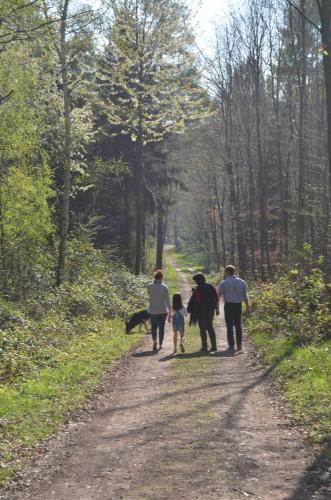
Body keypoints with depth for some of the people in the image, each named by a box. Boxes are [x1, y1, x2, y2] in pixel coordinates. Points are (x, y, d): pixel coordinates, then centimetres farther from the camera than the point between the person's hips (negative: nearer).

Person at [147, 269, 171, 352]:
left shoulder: (150, 286, -7)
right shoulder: (165, 287, -9)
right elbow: (168, 301, -10)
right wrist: (170, 314, -5)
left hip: (153, 311, 0)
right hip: (163, 311, 0)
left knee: (154, 327, 13)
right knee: (161, 328, 15)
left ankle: (155, 341, -12)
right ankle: (160, 345, 22)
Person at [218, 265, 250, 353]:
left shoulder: (224, 283, -5)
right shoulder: (241, 282, 6)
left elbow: (218, 295, -3)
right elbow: (245, 296, 8)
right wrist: (247, 307, 13)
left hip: (228, 305, -3)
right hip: (238, 305, 3)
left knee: (229, 326, 1)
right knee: (238, 325, 11)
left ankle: (231, 346, 0)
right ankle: (239, 345, 12)